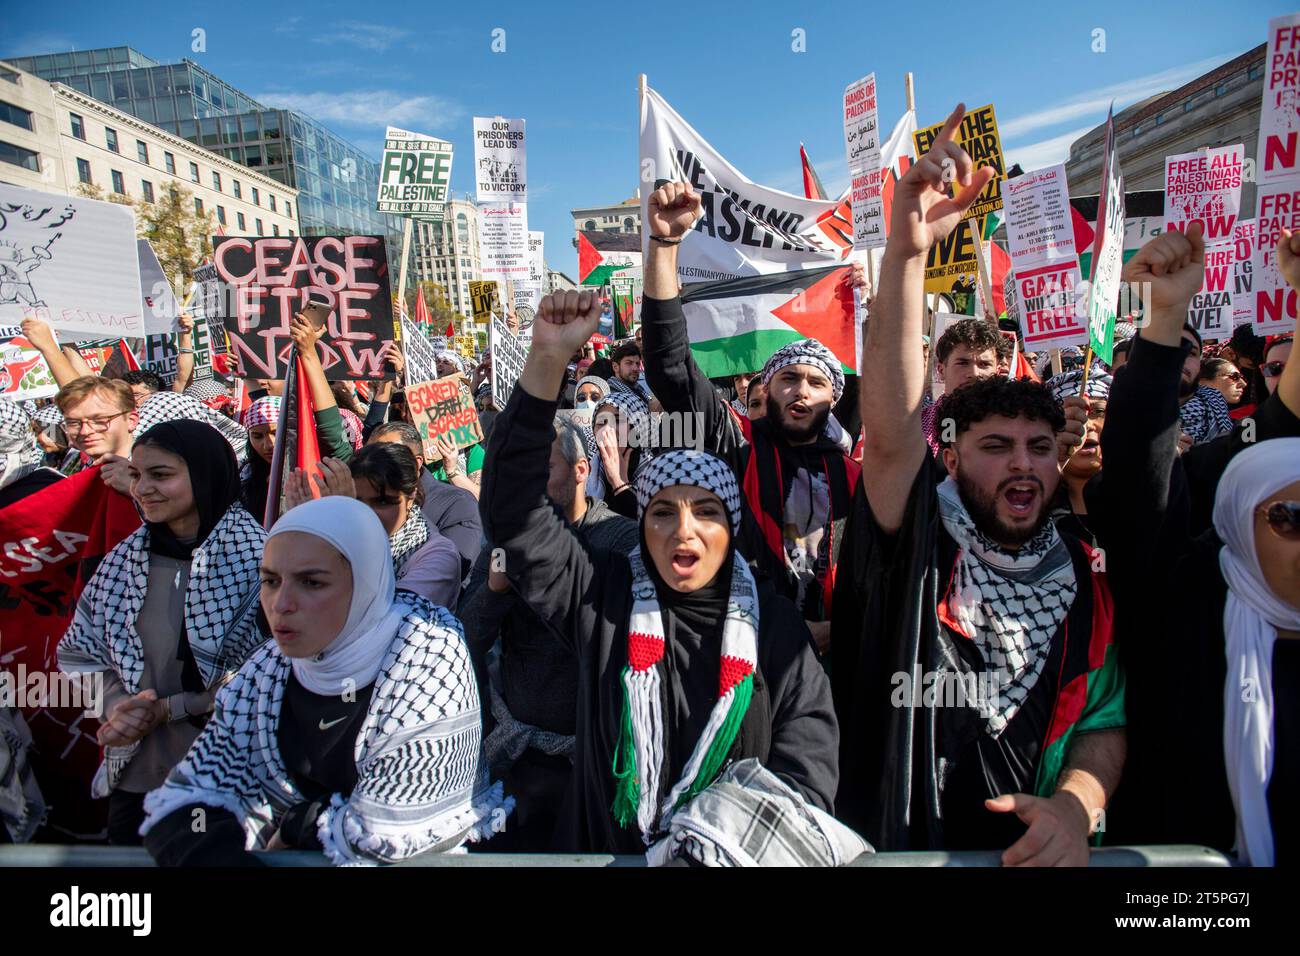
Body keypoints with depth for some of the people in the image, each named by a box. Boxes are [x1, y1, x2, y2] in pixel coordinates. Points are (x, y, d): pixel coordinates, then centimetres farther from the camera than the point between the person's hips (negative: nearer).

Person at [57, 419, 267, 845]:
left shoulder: (254, 555, -16)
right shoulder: (125, 559, 1)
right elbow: (80, 650, 8)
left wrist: (167, 709, -15)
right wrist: (117, 705, -9)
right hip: (134, 775, 5)